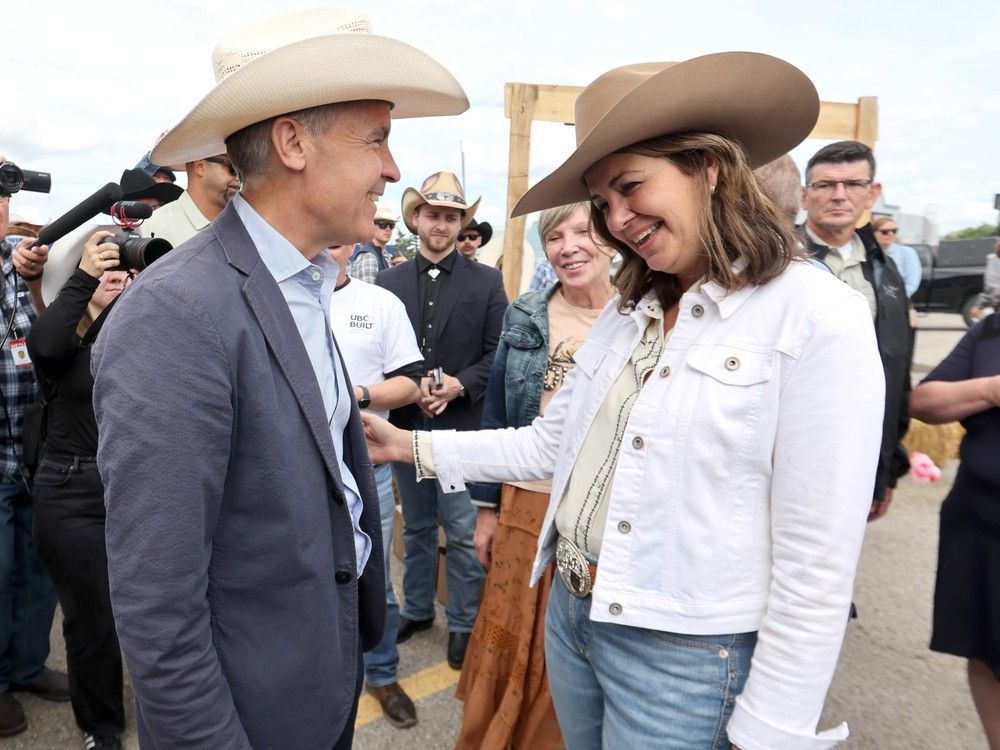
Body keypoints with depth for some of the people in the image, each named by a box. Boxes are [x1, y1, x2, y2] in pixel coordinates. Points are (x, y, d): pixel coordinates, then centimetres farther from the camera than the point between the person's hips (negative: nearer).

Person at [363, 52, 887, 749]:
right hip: (571, 615, 7)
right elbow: (550, 443, 8)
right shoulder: (628, 311, 5)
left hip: (688, 659, -6)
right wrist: (411, 445, 4)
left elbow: (816, 561, -17)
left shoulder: (818, 317, -17)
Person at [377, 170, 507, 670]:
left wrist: (461, 384, -17)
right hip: (406, 423, 3)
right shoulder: (389, 281, 5)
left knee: (463, 531, 3)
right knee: (416, 526, 18)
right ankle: (416, 609, 36)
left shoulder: (487, 281, 0)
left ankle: (463, 622, 22)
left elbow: (498, 353, -3)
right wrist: (410, 388, -13)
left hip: (462, 425, -2)